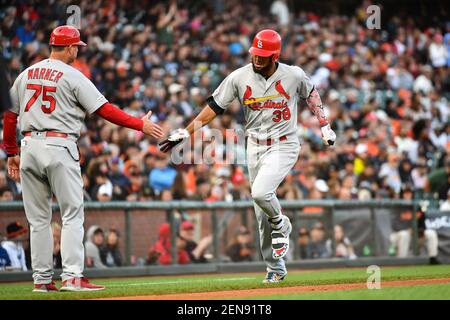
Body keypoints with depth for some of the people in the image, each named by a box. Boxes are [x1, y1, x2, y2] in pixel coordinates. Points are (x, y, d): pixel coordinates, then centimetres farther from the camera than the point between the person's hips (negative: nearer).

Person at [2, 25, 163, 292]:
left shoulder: (26, 75, 12)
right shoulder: (72, 76, -5)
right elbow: (104, 109, -9)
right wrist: (140, 125, -4)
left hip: (29, 146, 6)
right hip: (59, 147, -6)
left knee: (39, 218, 10)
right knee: (72, 214, -3)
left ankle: (42, 279, 10)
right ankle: (72, 276, -12)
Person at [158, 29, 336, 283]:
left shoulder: (294, 75, -8)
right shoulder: (239, 77, -6)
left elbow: (311, 93, 12)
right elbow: (213, 107, -3)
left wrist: (325, 126, 16)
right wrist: (184, 133, -8)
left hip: (284, 146, -3)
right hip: (255, 148, 3)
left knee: (261, 193, -27)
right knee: (262, 214, 6)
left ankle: (281, 226, 5)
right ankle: (276, 268, 20)